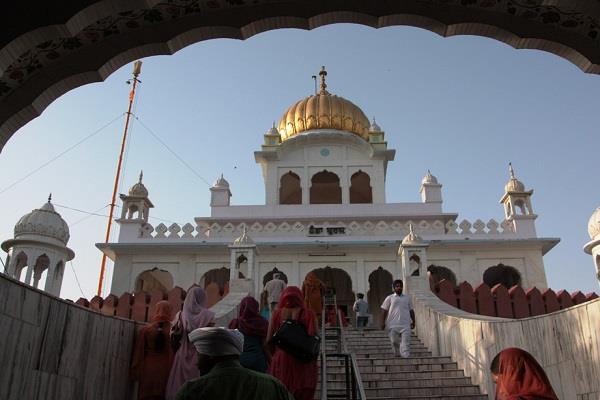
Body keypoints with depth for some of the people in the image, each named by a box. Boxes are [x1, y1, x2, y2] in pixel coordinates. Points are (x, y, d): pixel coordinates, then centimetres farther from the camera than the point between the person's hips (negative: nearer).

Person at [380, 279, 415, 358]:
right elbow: (384, 311, 5)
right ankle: (397, 356, 19)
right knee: (395, 342, 2)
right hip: (393, 325, -1)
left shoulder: (407, 298, 14)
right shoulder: (390, 298, 6)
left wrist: (413, 322, 11)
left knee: (406, 343, -8)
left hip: (405, 325, 1)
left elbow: (411, 311, 18)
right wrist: (383, 323, -2)